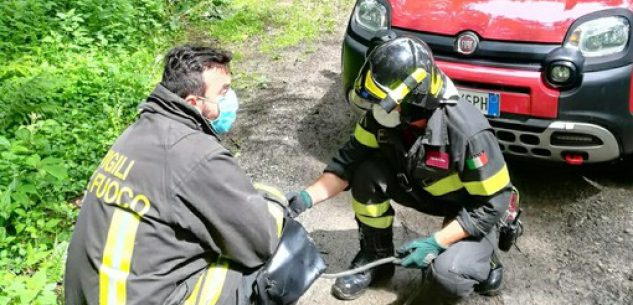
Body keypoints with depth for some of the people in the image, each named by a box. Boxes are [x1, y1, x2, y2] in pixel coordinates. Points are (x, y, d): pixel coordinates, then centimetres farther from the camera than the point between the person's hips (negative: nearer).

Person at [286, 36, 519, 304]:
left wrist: (436, 242, -30)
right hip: (425, 190, 6)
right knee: (368, 174, -20)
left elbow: (492, 203, -26)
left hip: (476, 212, -5)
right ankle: (376, 257, 3)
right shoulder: (383, 116, -19)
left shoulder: (467, 132, -36)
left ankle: (482, 262, 7)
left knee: (445, 276, -31)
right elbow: (349, 161, -11)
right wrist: (308, 197, -25)